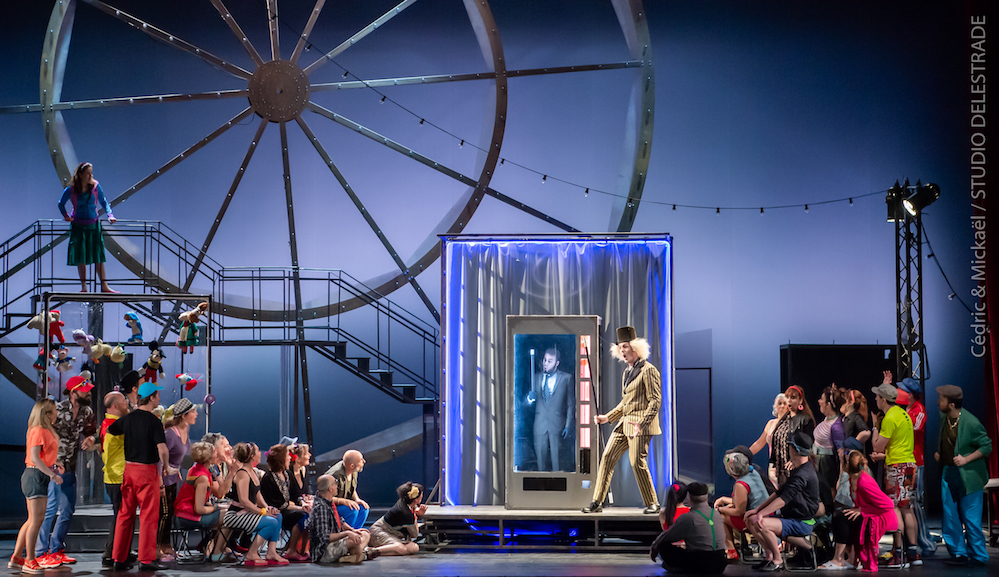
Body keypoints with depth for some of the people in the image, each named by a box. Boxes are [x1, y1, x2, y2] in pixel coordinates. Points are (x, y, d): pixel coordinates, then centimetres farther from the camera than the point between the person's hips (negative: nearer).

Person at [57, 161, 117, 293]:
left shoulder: (95, 186, -5)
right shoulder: (71, 190, -7)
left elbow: (103, 202, 7)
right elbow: (61, 204, 9)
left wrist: (110, 215, -6)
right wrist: (66, 216, -2)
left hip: (93, 225, 1)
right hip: (78, 226, -1)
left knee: (98, 255, -1)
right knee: (81, 257, 3)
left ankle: (104, 286, 2)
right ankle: (84, 287, 11)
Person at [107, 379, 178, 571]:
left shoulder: (127, 418, 5)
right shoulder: (154, 421, -13)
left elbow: (108, 431, 19)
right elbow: (162, 449, -17)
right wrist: (167, 467, 0)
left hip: (128, 469, 6)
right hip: (147, 470, -6)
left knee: (125, 514, 10)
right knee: (149, 515, 0)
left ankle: (119, 559, 12)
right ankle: (146, 559, -1)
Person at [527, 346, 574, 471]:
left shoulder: (566, 378, 2)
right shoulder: (537, 378, 12)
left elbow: (571, 403, 1)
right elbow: (530, 403, 14)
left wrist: (568, 425, -6)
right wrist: (530, 398, -11)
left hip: (557, 425, -3)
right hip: (540, 426, 3)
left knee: (557, 460, -3)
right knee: (541, 459, 4)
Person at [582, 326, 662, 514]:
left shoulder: (648, 370, -9)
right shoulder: (627, 372, 18)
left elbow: (655, 401, -14)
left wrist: (642, 422, -23)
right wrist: (608, 417, 17)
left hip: (642, 423, -9)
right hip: (624, 422, 9)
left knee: (637, 462, -9)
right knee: (607, 456, 2)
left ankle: (652, 504, 7)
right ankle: (597, 502, 5)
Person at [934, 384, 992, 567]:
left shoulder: (971, 423, -19)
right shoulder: (943, 417, 2)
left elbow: (987, 447, -12)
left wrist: (966, 459, -20)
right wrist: (939, 452, 9)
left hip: (967, 476, -7)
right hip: (948, 473, 7)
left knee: (971, 519, -1)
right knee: (950, 517, 8)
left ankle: (978, 556, 11)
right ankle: (959, 552, 18)